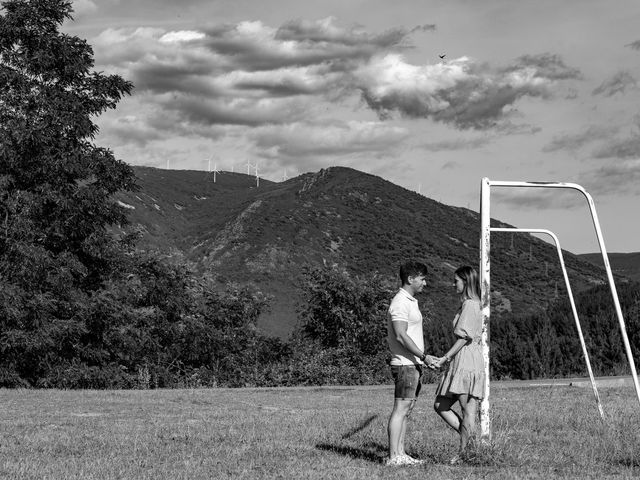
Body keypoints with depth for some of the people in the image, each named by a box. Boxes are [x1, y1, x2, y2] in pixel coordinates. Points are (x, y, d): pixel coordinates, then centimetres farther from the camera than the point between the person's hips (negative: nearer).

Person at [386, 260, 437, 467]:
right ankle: (393, 457, -10)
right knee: (400, 409, -10)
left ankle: (400, 454, 12)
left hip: (413, 364, 10)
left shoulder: (410, 302, 19)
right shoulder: (401, 303, -14)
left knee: (405, 411, 9)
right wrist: (424, 356, -21)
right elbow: (401, 335, -22)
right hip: (406, 364, -10)